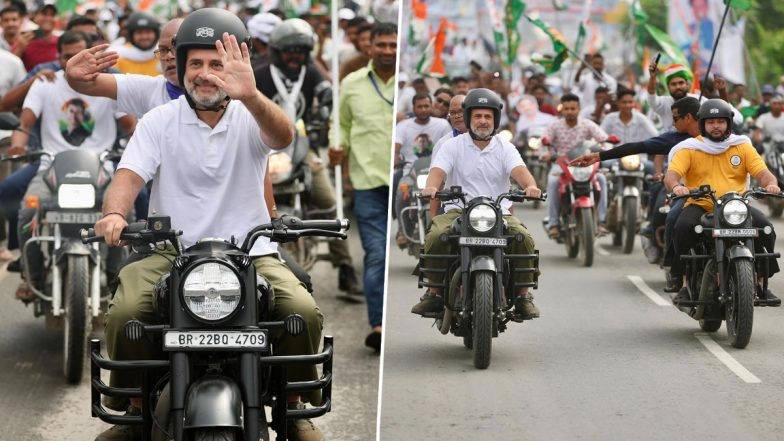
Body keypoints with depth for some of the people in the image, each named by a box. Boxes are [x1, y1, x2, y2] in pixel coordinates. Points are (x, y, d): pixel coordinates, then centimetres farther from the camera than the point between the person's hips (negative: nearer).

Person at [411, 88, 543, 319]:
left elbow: (519, 170, -10)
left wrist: (531, 185, -34)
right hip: (458, 210, -1)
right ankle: (434, 293, -13)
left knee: (524, 238, -27)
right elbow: (437, 171, -9)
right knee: (435, 237, -30)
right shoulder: (453, 145, 6)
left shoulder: (505, 148, 8)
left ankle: (523, 295, -12)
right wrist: (431, 187, -34)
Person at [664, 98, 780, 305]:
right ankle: (686, 284, -21)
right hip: (699, 205, -1)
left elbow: (762, 172, 1)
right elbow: (671, 174, -8)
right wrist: (675, 186, -33)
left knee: (765, 228, -23)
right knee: (683, 227, -32)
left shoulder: (742, 146, 12)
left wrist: (771, 184, -24)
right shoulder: (689, 149, 6)